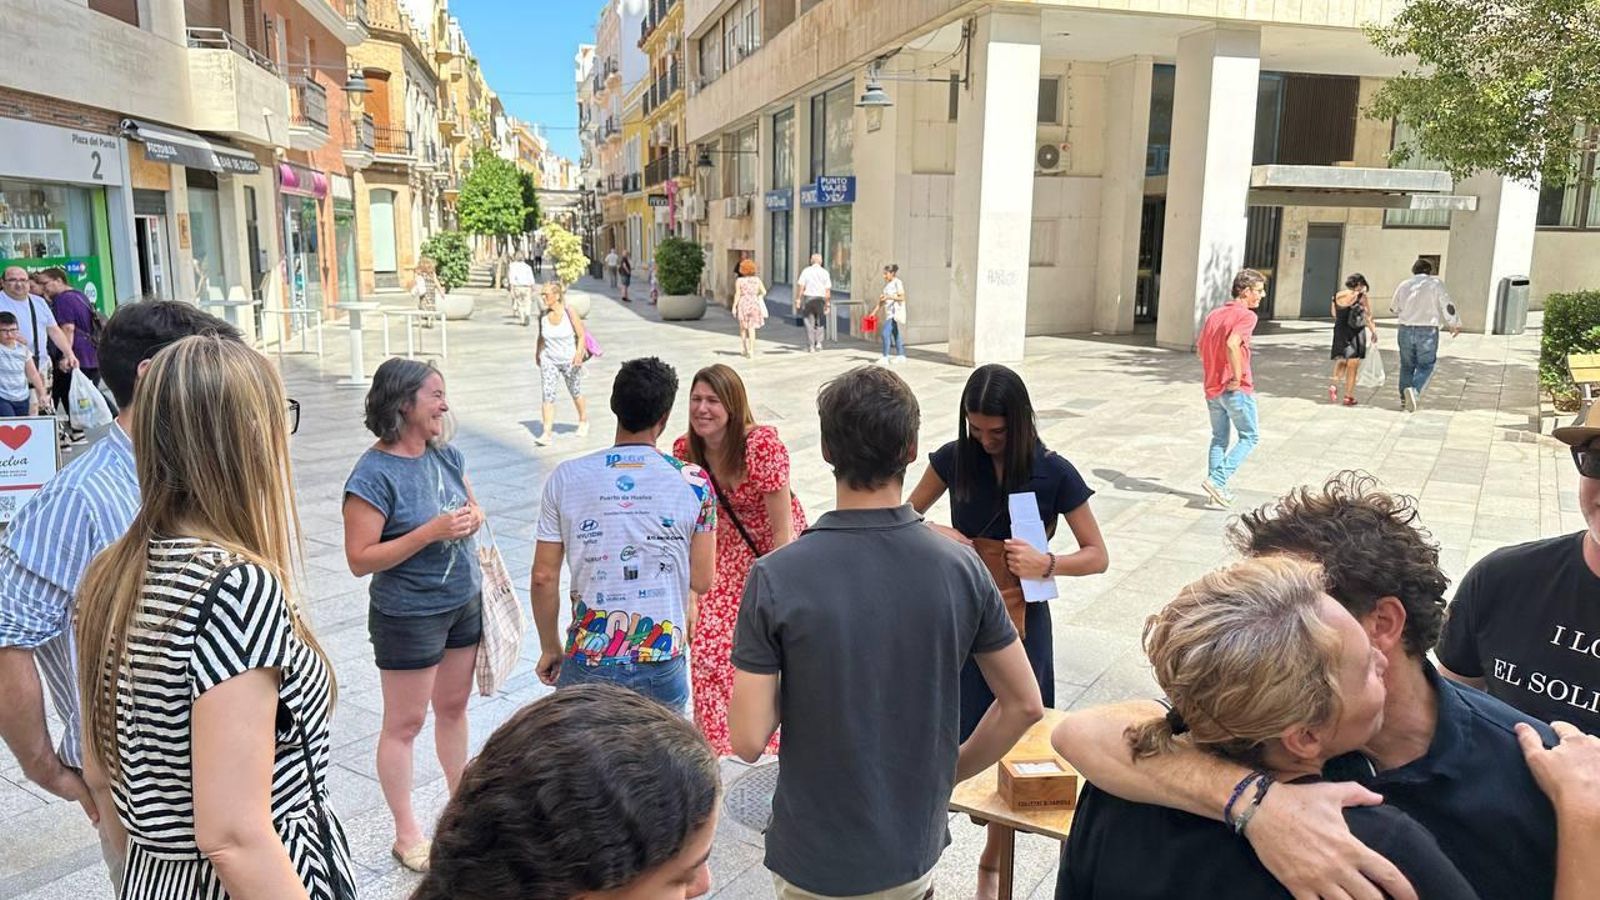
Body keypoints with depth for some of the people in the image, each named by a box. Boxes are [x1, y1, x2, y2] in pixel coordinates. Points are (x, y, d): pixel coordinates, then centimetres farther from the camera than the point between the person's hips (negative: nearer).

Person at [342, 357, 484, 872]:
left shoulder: (446, 454, 0)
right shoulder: (374, 474, -19)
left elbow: (472, 508, 15)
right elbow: (360, 559, -20)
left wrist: (473, 518, -9)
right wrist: (431, 531, -26)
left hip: (464, 603, 6)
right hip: (409, 616, -6)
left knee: (453, 707, 21)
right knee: (404, 724, 9)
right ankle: (406, 834, 24)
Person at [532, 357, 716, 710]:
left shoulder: (566, 478, -5)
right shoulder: (692, 481, -7)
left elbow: (544, 577, -1)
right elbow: (702, 581, -4)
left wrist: (549, 647, 12)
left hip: (587, 661, 1)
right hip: (663, 661, 0)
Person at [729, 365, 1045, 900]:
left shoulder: (776, 578, -21)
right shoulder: (961, 568, -12)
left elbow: (748, 740, -18)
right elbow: (1025, 705, -4)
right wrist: (949, 773, 8)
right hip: (916, 854, 3)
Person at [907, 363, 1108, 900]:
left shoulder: (1053, 473, -10)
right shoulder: (954, 459, -5)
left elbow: (1097, 555, -5)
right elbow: (907, 516, 9)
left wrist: (1046, 564, -24)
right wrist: (935, 532, -13)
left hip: (1019, 619, -1)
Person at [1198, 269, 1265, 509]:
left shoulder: (1213, 314, 11)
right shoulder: (1246, 315, -13)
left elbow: (1201, 347, 17)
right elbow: (1232, 344, -30)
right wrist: (1237, 376, -21)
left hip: (1212, 388, 7)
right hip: (1237, 389, -7)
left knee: (1219, 439, 16)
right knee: (1248, 437, 5)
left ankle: (1217, 489, 16)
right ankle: (1217, 480, -7)